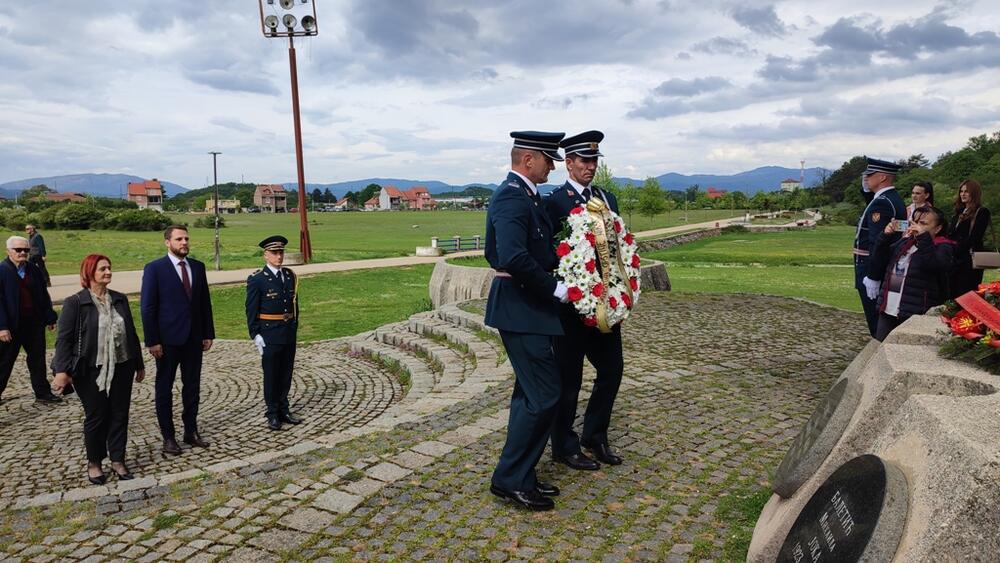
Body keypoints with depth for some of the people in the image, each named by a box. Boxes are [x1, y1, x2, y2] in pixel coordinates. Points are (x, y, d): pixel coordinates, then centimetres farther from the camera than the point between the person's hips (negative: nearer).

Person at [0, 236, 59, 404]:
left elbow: (43, 295, 11)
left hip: (34, 322, 5)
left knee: (38, 358, 12)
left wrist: (50, 318, 8)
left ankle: (43, 393, 21)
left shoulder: (33, 269, 6)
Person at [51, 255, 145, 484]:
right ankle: (94, 463, 23)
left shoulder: (120, 299, 7)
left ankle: (117, 460, 21)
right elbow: (64, 339, -9)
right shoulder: (75, 303, -7)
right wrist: (62, 371, -19)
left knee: (120, 415, 8)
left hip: (121, 368, 4)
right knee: (96, 417, 6)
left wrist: (139, 365, 15)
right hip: (92, 371, -4)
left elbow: (131, 334, 12)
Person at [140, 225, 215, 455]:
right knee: (164, 388, 8)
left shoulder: (198, 267, 6)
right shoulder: (154, 269, -7)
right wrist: (152, 341, -12)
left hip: (194, 338, 4)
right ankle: (168, 436, 19)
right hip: (168, 339, -4)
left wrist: (208, 333, 6)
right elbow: (147, 307, -8)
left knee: (192, 386, 11)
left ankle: (191, 431, 24)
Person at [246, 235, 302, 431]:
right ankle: (272, 414, 16)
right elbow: (251, 310, -8)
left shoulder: (290, 276, 7)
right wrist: (255, 335, -11)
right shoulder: (256, 279, -9)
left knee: (286, 374, 12)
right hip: (269, 335, -5)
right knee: (271, 375, 5)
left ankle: (283, 410, 25)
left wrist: (294, 327, 12)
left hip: (289, 334, 5)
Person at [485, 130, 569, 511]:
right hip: (521, 308, -11)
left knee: (529, 392, 16)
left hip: (524, 304, 11)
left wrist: (561, 259, 7)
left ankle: (519, 476, 27)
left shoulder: (521, 194, 15)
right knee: (544, 394, -6)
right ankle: (510, 478, 7)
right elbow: (514, 258, -31)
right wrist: (556, 289, -21)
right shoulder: (513, 197, -19)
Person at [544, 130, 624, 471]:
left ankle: (595, 436, 31)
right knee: (569, 377, 5)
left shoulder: (607, 198, 11)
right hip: (571, 304, -6)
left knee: (612, 368, 12)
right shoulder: (554, 202, -8)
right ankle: (564, 447, 22)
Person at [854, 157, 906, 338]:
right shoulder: (893, 198, 12)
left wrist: (872, 277, -23)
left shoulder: (881, 203, -19)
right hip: (887, 270, 10)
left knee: (876, 323, -3)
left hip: (872, 271, -10)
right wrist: (867, 190, 11)